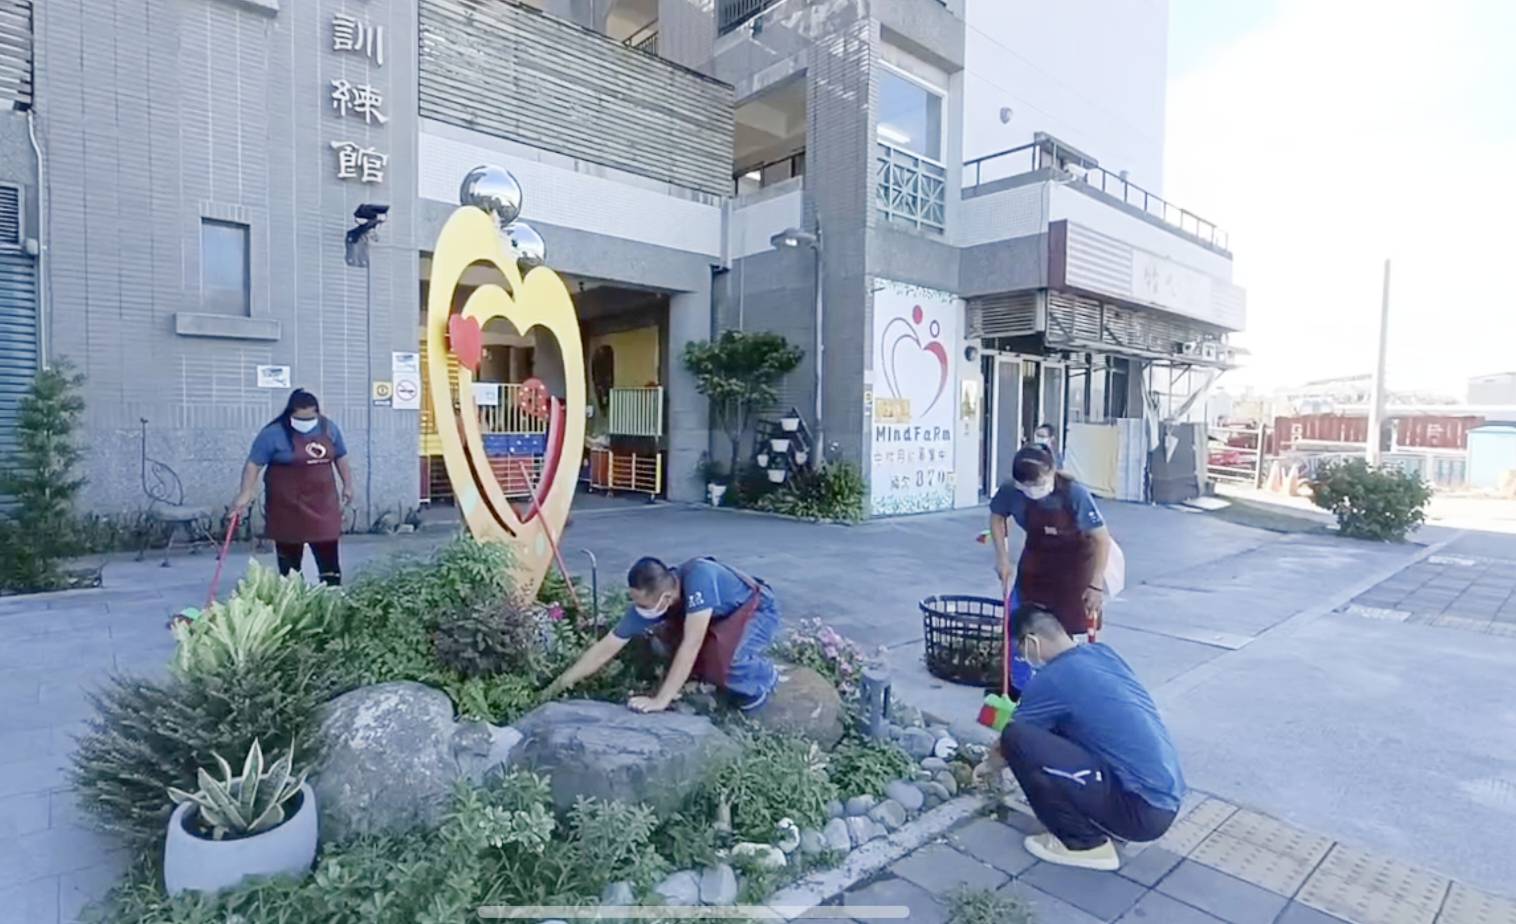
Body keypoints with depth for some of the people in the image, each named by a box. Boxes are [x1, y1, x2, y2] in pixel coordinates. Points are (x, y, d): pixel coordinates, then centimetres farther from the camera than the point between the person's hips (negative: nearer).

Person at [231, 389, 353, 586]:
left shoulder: (329, 428, 2)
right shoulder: (274, 433, -12)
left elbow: (341, 457, 13)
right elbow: (254, 464, -12)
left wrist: (347, 486, 12)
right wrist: (245, 494, -19)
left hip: (322, 501, 4)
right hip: (288, 504, -3)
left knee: (328, 552, 4)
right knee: (289, 554, 6)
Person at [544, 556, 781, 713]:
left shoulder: (698, 578, -40)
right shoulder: (647, 604, -20)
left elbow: (691, 645, -42)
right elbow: (605, 648, -12)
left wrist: (660, 700, -40)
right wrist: (561, 684, -11)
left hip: (758, 610, -7)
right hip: (722, 617, 7)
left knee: (724, 657, -33)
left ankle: (763, 675, 1)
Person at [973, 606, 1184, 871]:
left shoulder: (1051, 679, -13)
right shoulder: (1103, 653, 10)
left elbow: (1011, 739, 5)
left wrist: (990, 765, 27)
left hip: (1142, 811, -8)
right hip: (1166, 801, 9)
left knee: (1018, 739, -14)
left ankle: (1085, 843, 1)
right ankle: (1106, 825, 17)